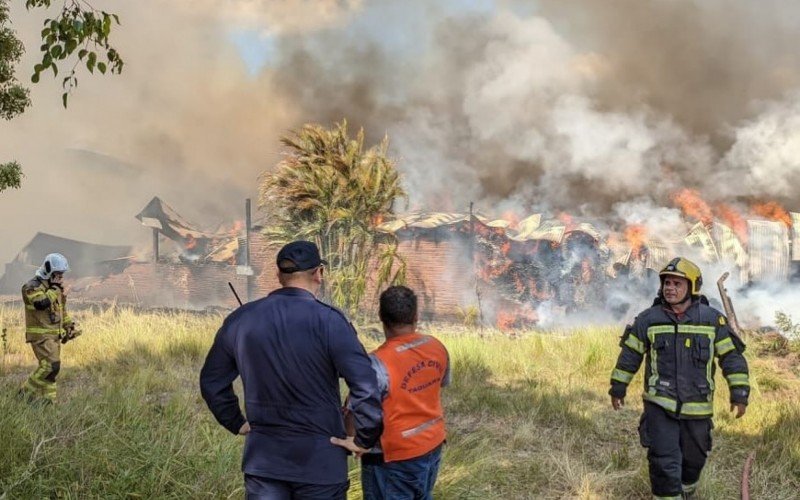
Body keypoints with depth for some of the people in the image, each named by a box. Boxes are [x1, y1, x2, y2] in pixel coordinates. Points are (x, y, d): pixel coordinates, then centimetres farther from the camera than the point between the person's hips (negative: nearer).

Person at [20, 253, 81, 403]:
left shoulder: (54, 287, 16)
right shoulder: (32, 287, -12)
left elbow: (62, 310, 26)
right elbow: (41, 303, -31)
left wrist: (70, 325, 16)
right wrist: (55, 289, -19)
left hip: (55, 335, 9)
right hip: (41, 335, -9)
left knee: (50, 367, 9)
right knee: (51, 365, -18)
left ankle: (48, 399, 14)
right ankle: (28, 391, -4)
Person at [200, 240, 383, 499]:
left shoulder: (240, 320, 2)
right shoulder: (328, 320, -14)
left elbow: (212, 381, 12)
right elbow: (366, 386, -20)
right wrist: (365, 438, -8)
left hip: (262, 459, 4)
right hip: (319, 460, -3)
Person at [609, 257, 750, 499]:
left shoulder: (713, 320, -4)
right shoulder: (648, 319, -3)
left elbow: (732, 357, 0)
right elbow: (630, 355, 6)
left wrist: (739, 393, -4)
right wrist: (618, 388, 10)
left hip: (697, 407, 1)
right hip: (659, 406, -1)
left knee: (693, 459, 18)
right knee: (664, 462, -9)